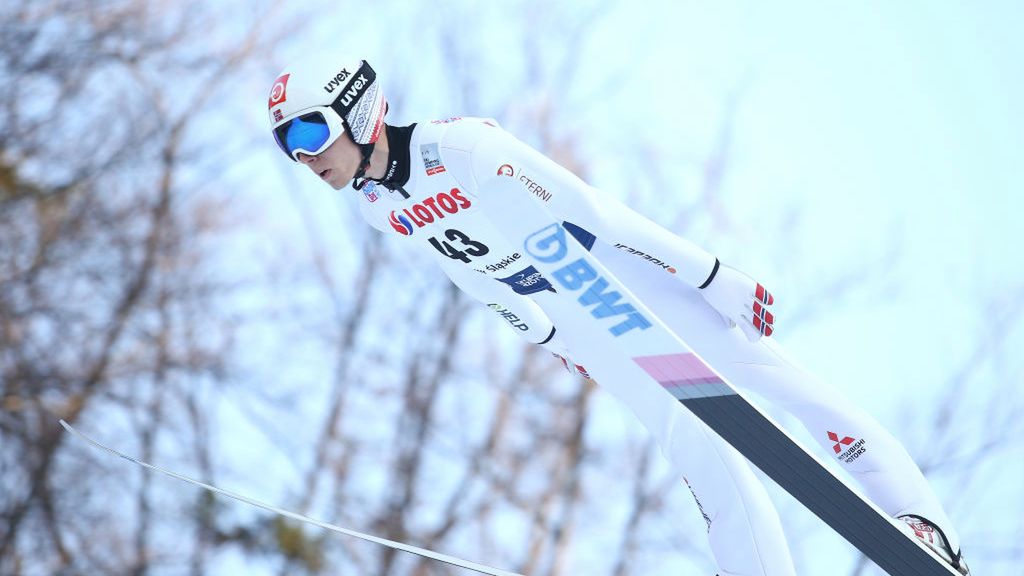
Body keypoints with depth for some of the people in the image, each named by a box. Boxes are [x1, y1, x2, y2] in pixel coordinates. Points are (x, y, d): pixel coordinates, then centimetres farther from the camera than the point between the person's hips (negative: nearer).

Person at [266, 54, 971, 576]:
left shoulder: (459, 147, -27)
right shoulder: (376, 205, -2)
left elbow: (589, 207, -27)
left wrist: (713, 276, -24)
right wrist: (549, 338, 23)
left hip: (628, 272, -6)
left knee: (777, 393, -8)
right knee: (697, 449, -1)